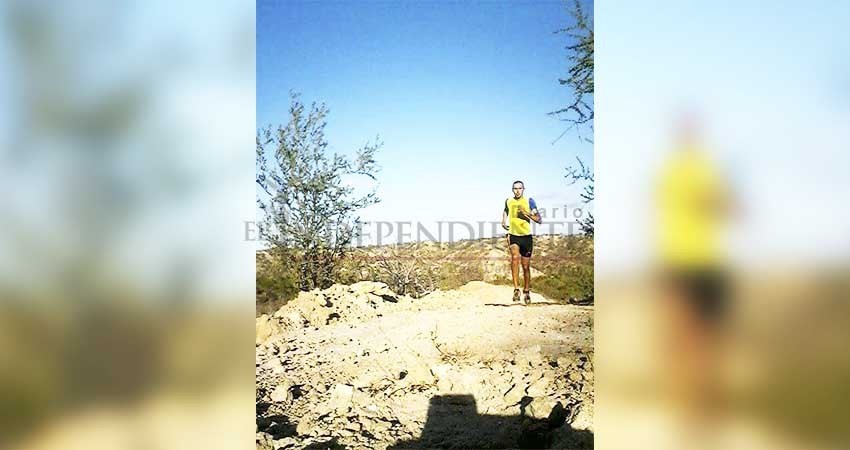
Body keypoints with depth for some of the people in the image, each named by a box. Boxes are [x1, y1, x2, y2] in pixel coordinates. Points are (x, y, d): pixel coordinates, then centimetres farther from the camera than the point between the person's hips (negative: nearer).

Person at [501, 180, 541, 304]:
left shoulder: (529, 201, -2)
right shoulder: (508, 201, 5)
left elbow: (539, 220, -5)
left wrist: (527, 213, -19)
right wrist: (504, 222, 10)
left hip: (526, 237, 0)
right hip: (513, 236, 0)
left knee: (526, 266, 8)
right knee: (515, 258, -28)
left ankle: (527, 292, 28)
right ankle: (516, 289, -28)